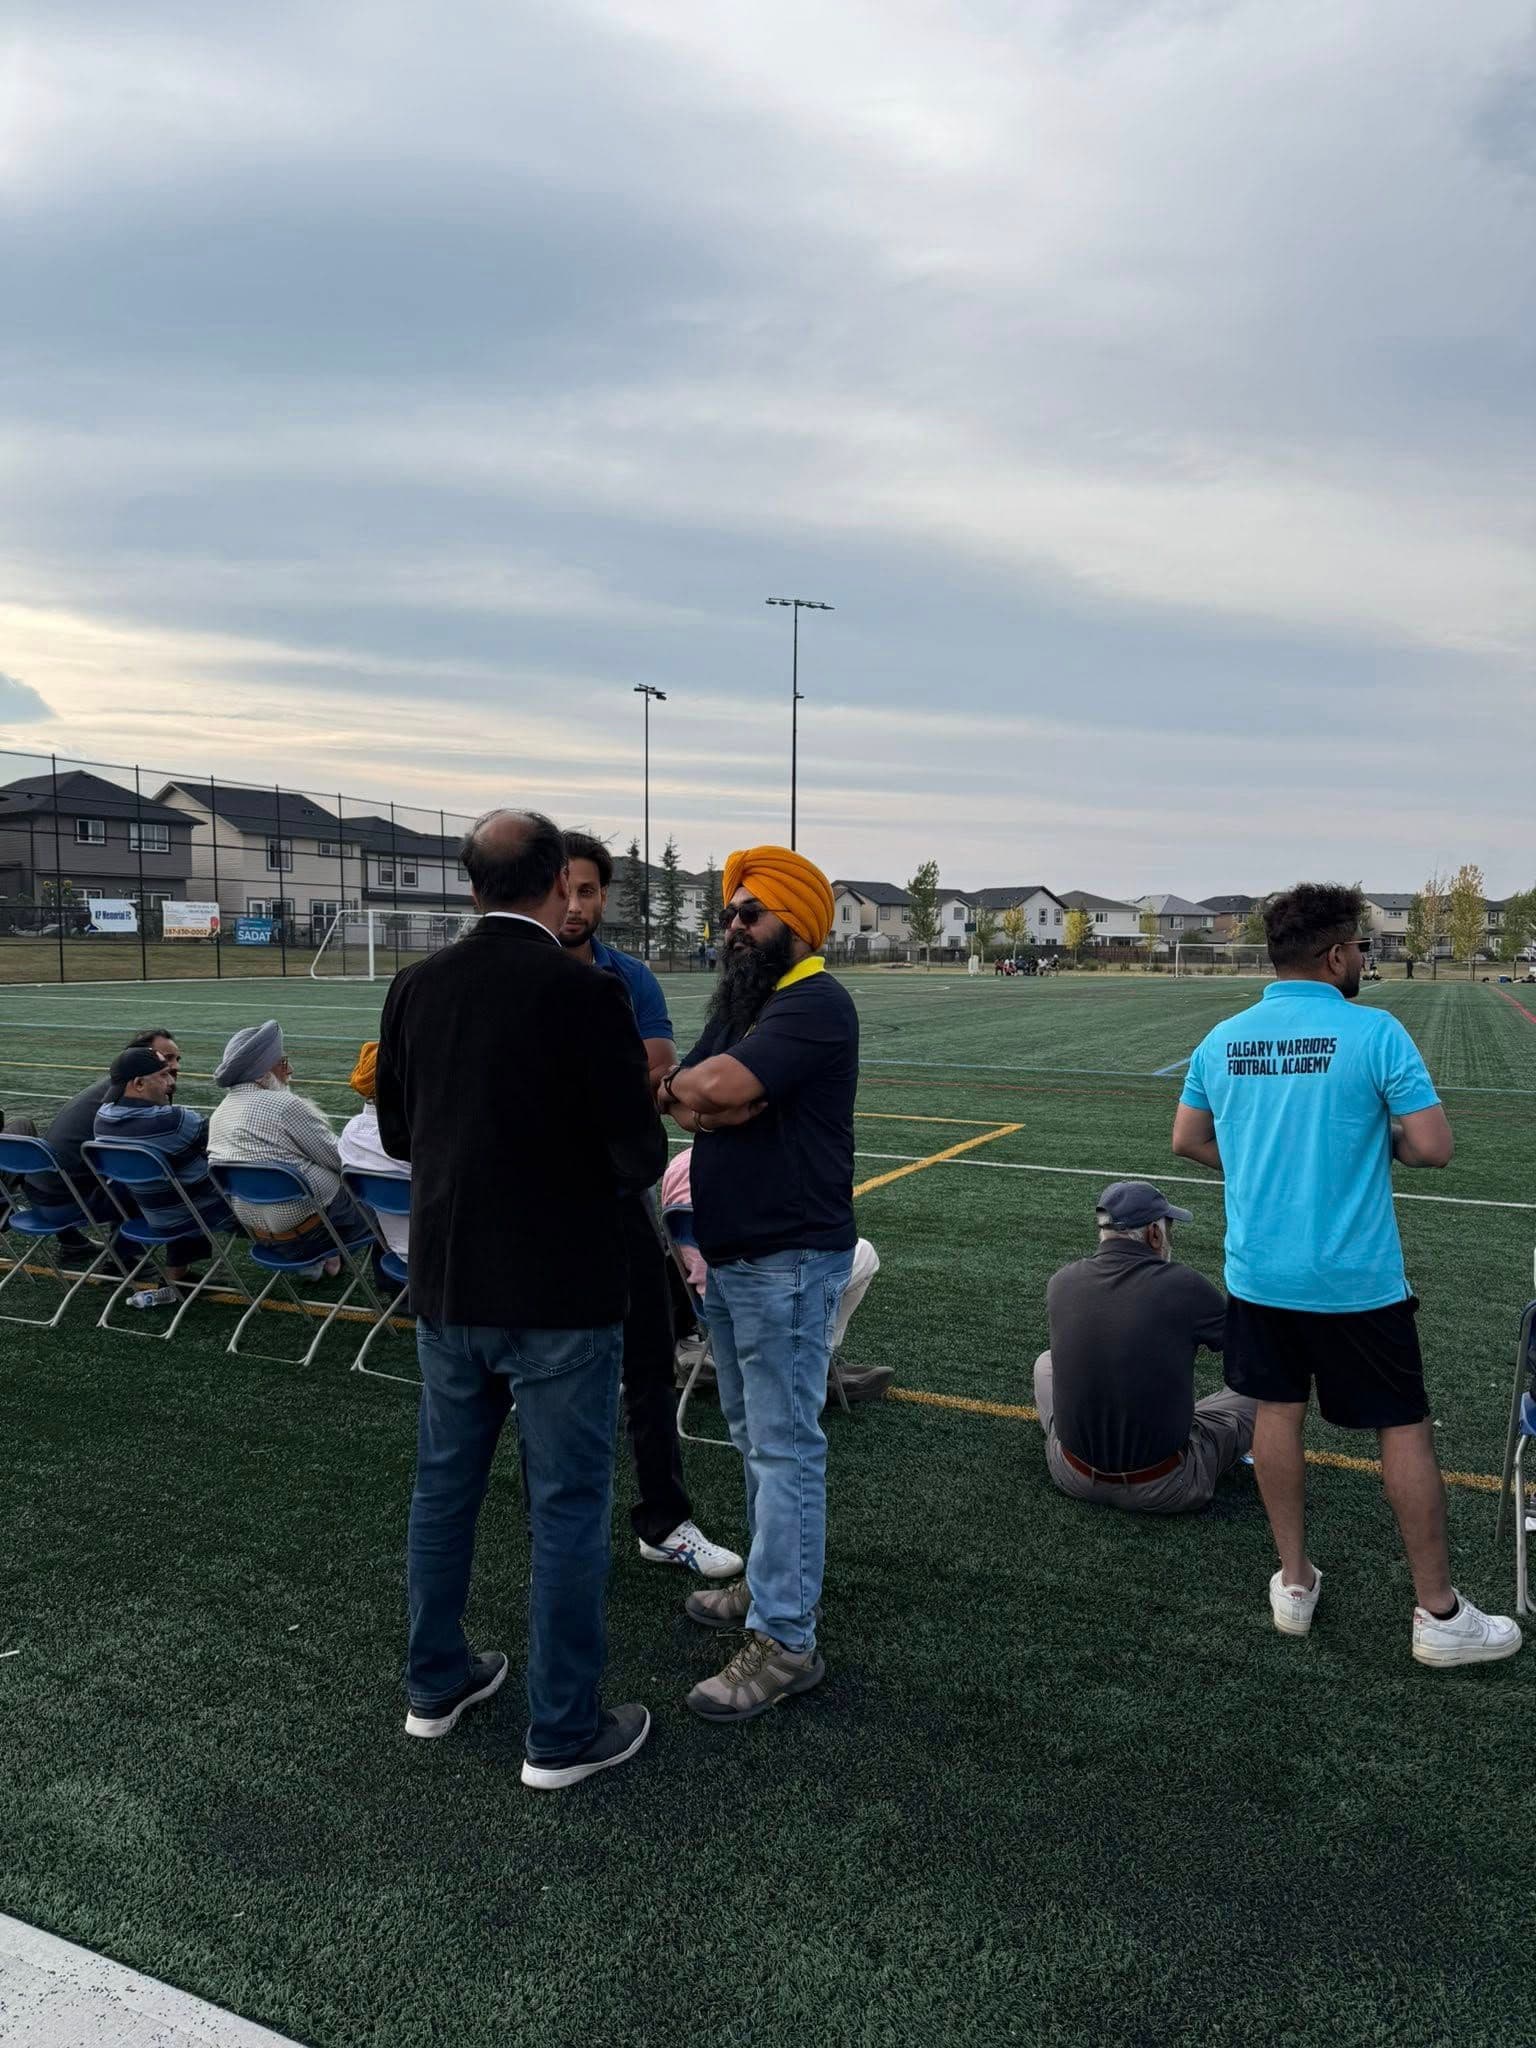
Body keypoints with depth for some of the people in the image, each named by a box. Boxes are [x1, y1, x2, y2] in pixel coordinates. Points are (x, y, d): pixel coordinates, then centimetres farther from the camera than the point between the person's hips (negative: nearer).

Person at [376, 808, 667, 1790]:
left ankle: (437, 1680, 37)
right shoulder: (586, 993, -18)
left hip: (448, 1283, 6)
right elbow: (639, 1158, -17)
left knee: (443, 1487, 20)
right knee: (568, 1510, 7)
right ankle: (563, 1733, 19)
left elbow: (397, 1132, 9)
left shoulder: (418, 986, -1)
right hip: (559, 1294, -6)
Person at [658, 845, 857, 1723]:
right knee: (751, 1430, 20)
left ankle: (785, 1641, 5)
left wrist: (679, 1085, -8)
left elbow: (719, 1087, -28)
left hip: (789, 1262, -10)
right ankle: (775, 1578, 35)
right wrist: (700, 1098, -18)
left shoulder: (815, 1002, -16)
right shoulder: (739, 1001, 13)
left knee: (783, 1444, -4)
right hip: (728, 1254, 10)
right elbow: (700, 1099, 4)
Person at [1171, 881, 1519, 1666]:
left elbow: (1188, 1140, 10)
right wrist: (1381, 1141, 5)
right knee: (1405, 1426, 9)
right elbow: (1433, 1147, -15)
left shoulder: (1222, 1039, 1)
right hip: (1355, 1277, -4)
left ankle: (1294, 1583, 26)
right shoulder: (1375, 1033, -14)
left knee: (1277, 1412, 15)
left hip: (1257, 1270, 4)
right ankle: (1439, 1614, 19)